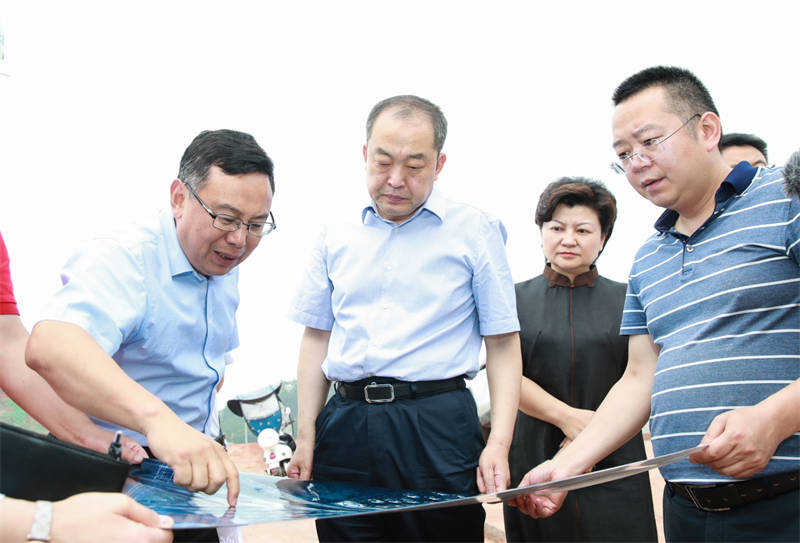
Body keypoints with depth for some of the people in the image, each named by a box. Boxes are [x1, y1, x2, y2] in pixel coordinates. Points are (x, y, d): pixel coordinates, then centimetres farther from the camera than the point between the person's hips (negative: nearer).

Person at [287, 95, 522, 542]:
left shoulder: (475, 231, 1)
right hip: (344, 428, 3)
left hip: (437, 426, -3)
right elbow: (317, 338, 15)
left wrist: (499, 445, -9)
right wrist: (306, 437, 10)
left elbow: (503, 345, 0)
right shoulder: (336, 238, 10)